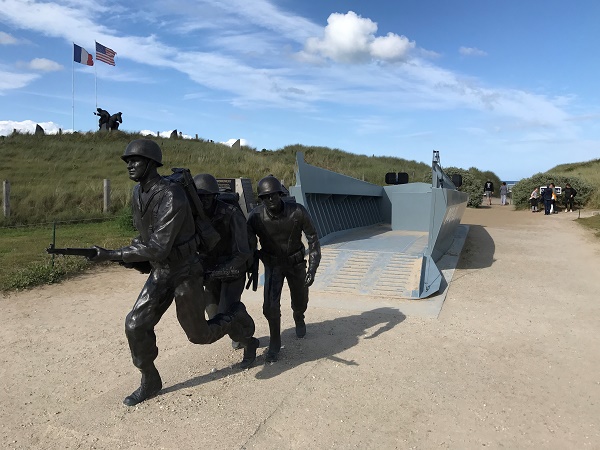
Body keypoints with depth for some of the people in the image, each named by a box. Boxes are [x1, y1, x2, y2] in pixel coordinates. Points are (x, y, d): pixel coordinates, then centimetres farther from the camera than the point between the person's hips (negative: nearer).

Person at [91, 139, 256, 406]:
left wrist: (113, 255, -28)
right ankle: (150, 382, 21)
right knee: (136, 326, 1)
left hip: (185, 272, -7)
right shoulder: (138, 194, 1)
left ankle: (236, 317, 34)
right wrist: (133, 256, 4)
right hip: (159, 272, 7)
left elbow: (158, 248, -31)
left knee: (199, 334, 6)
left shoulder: (171, 197, -27)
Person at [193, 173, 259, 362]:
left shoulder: (232, 215, -27)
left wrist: (214, 273, -33)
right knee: (215, 316, 15)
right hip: (211, 272, 6)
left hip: (233, 272, -6)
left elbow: (242, 254, -28)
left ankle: (249, 343, 14)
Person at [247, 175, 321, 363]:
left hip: (296, 262, 1)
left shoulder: (297, 212, -24)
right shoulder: (256, 217, -22)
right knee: (271, 305, -15)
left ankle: (299, 318, 54)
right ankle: (274, 344, 8)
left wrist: (312, 268, -19)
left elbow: (313, 239, -15)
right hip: (272, 264, 0)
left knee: (300, 301, 17)